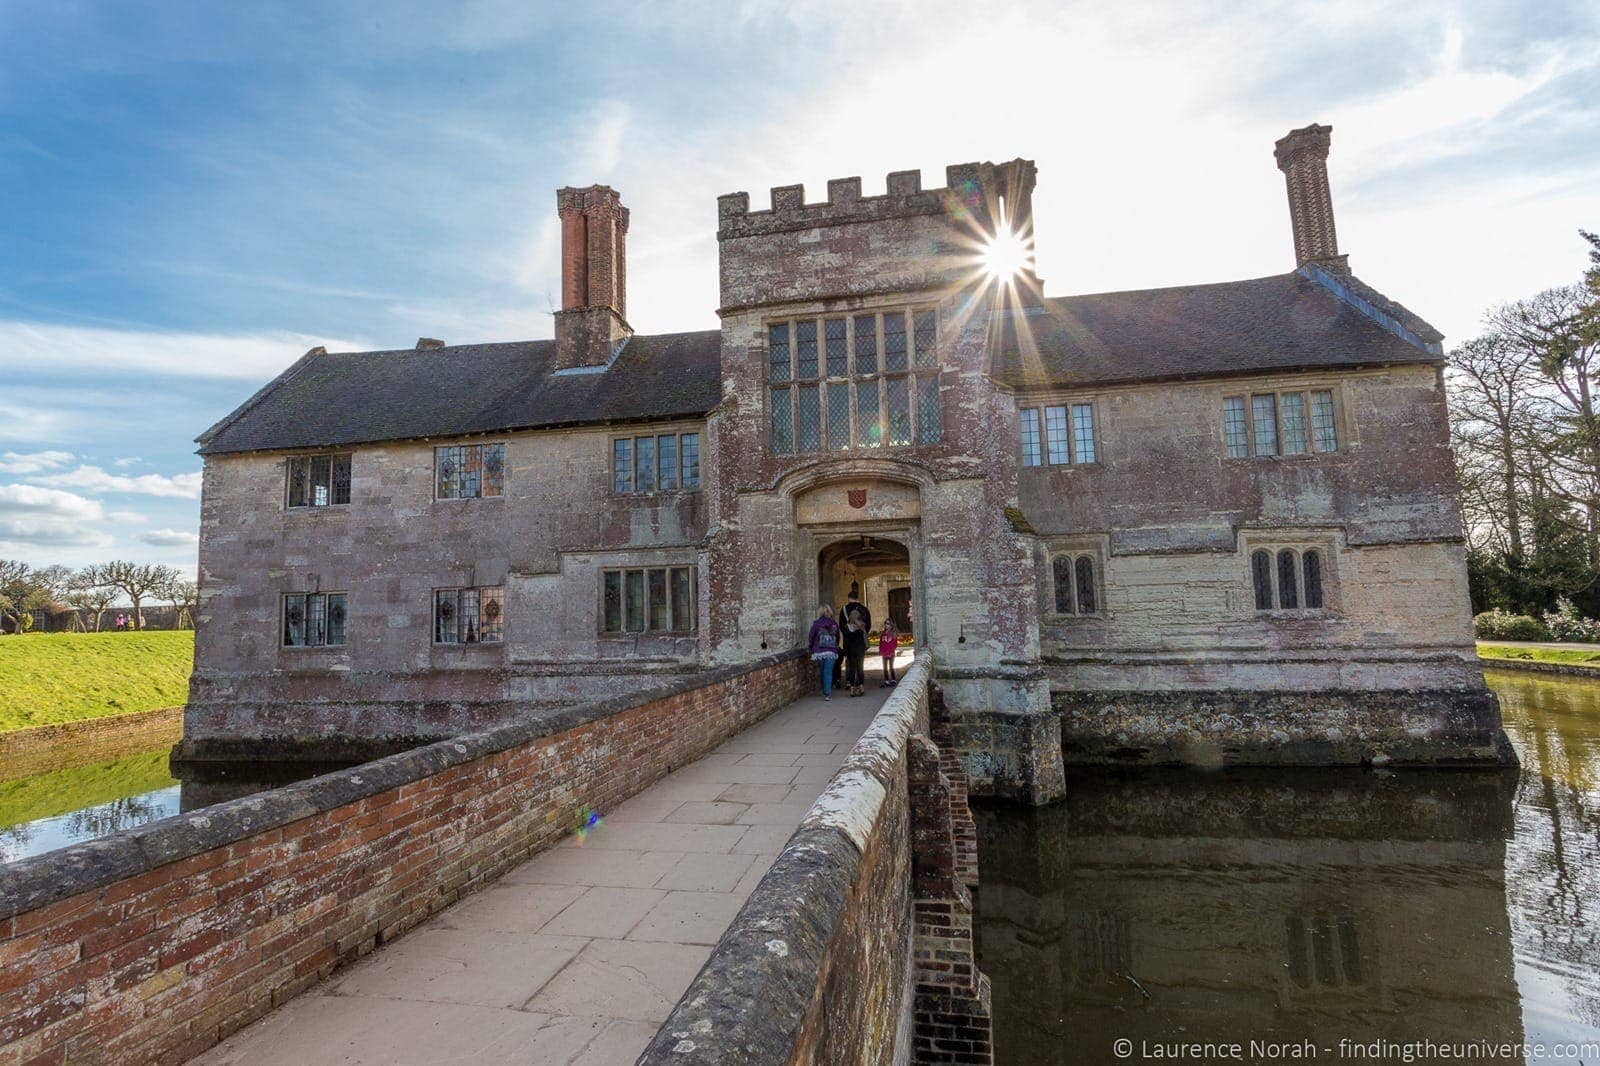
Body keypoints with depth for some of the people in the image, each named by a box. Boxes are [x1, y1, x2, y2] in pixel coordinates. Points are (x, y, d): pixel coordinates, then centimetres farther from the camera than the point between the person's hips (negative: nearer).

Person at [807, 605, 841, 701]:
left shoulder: (816, 624, -4)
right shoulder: (834, 624, 1)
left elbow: (811, 637, 1)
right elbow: (838, 638, 10)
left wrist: (810, 647, 19)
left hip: (819, 652, 0)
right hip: (831, 652, 0)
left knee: (822, 672, 15)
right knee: (828, 672, 0)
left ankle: (825, 692, 25)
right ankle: (827, 693, -9)